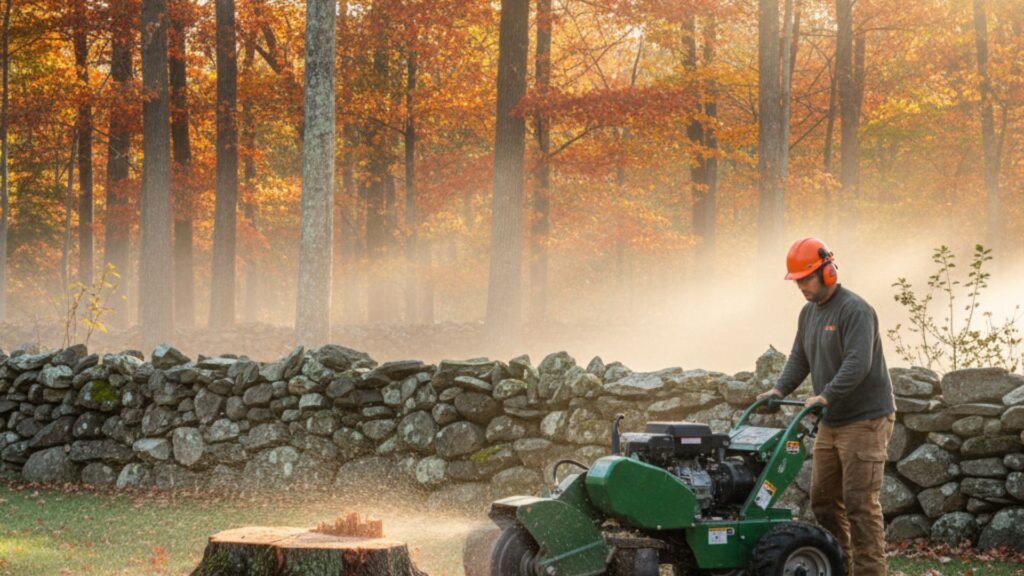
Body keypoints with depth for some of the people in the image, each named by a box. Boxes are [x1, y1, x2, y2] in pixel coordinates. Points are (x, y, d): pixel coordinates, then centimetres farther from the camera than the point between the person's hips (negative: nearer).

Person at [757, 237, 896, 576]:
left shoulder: (855, 311, -16)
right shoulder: (809, 313, 13)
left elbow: (857, 364, -26)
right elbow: (800, 358, 15)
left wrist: (826, 396, -34)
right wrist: (780, 389, -1)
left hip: (865, 420, -9)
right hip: (831, 422, 9)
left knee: (860, 503, -10)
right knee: (824, 499, 10)